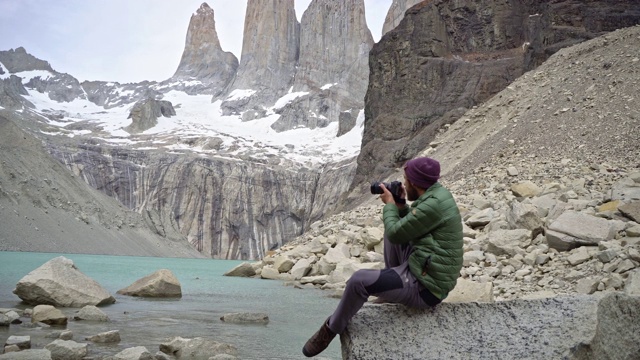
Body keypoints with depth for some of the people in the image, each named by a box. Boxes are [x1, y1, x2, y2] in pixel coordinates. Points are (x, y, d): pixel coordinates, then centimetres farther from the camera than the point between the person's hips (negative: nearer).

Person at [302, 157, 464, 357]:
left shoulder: (434, 204, -24)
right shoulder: (436, 193, 7)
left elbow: (395, 234, -16)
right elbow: (405, 229, 19)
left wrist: (390, 204, -1)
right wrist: (400, 204, 4)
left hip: (424, 285, -10)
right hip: (423, 268, 10)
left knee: (359, 280, -21)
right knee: (392, 229, 19)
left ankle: (331, 330, 1)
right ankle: (392, 283, 25)